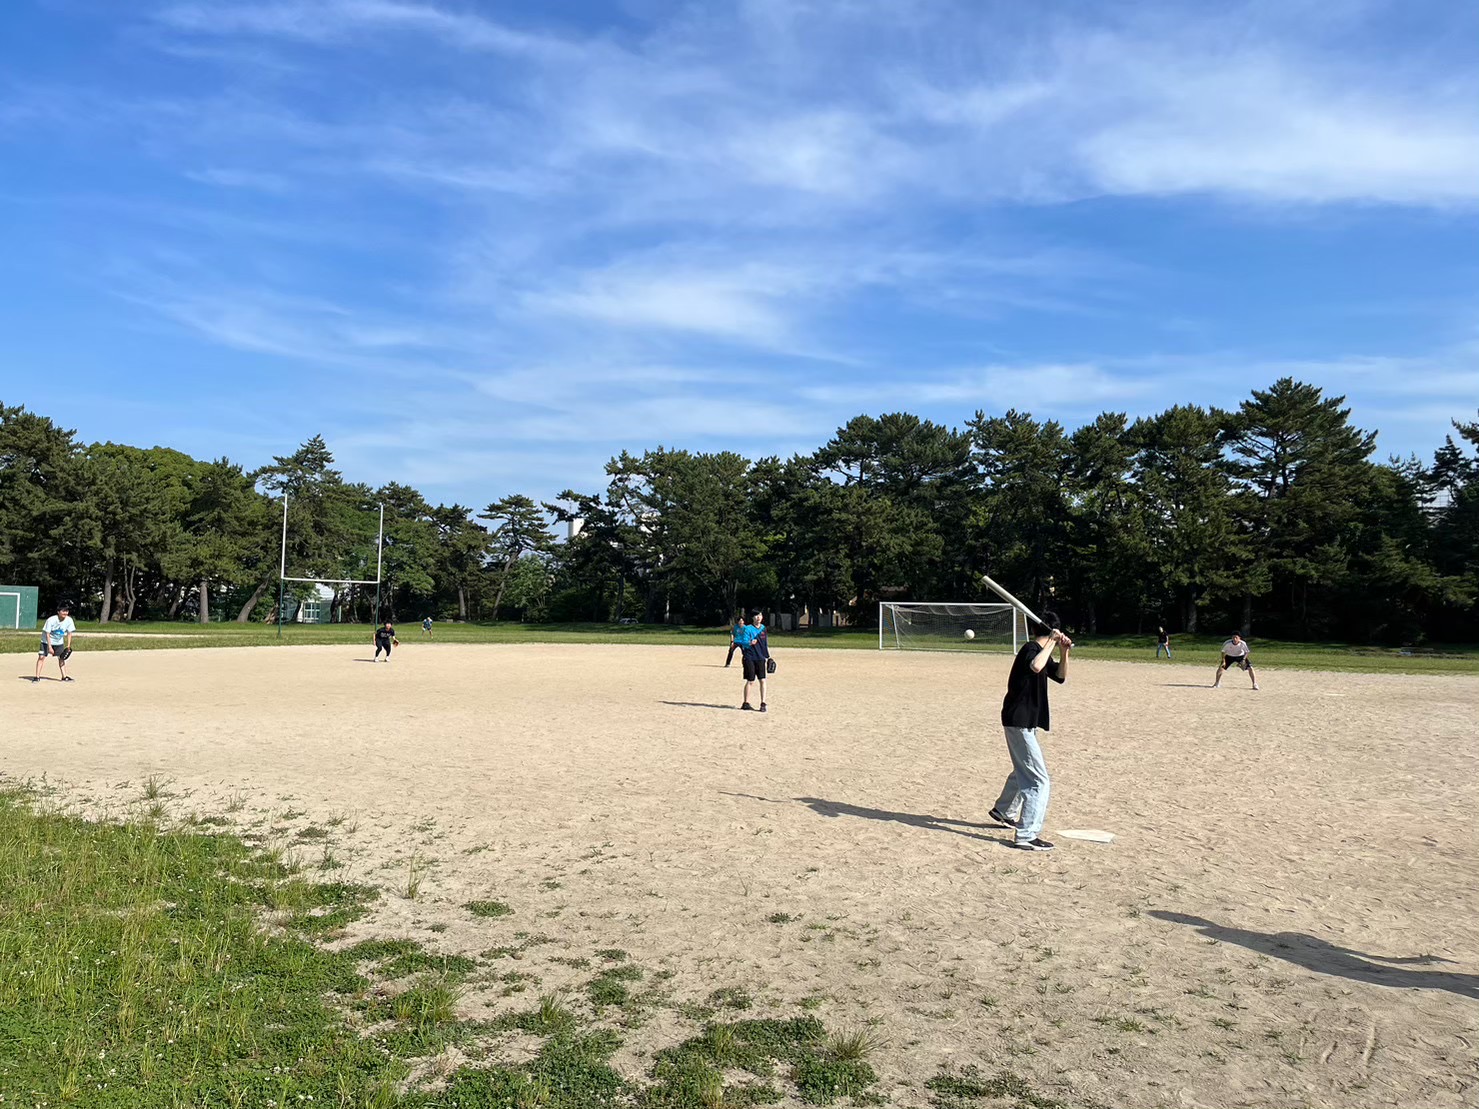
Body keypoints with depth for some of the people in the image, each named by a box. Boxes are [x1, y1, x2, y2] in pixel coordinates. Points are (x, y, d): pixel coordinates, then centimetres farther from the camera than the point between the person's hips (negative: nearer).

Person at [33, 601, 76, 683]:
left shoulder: (69, 620, -17)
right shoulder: (51, 620, -28)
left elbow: (69, 633, -5)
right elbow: (47, 634, -22)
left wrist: (68, 646, -10)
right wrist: (50, 647, -25)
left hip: (59, 642, 4)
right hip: (47, 641, -4)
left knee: (61, 658, 4)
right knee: (41, 657, -11)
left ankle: (64, 677, 10)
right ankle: (37, 677, -6)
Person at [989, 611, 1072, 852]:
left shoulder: (1041, 651, 12)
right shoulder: (1031, 649, -19)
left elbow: (1060, 676, 16)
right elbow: (1036, 666, -42)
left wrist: (1063, 653, 0)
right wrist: (1052, 643, -32)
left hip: (1023, 722, 11)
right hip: (1020, 722, -11)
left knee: (1024, 770, 28)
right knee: (1039, 781, -10)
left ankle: (1003, 811, 47)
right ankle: (1026, 837, -10)